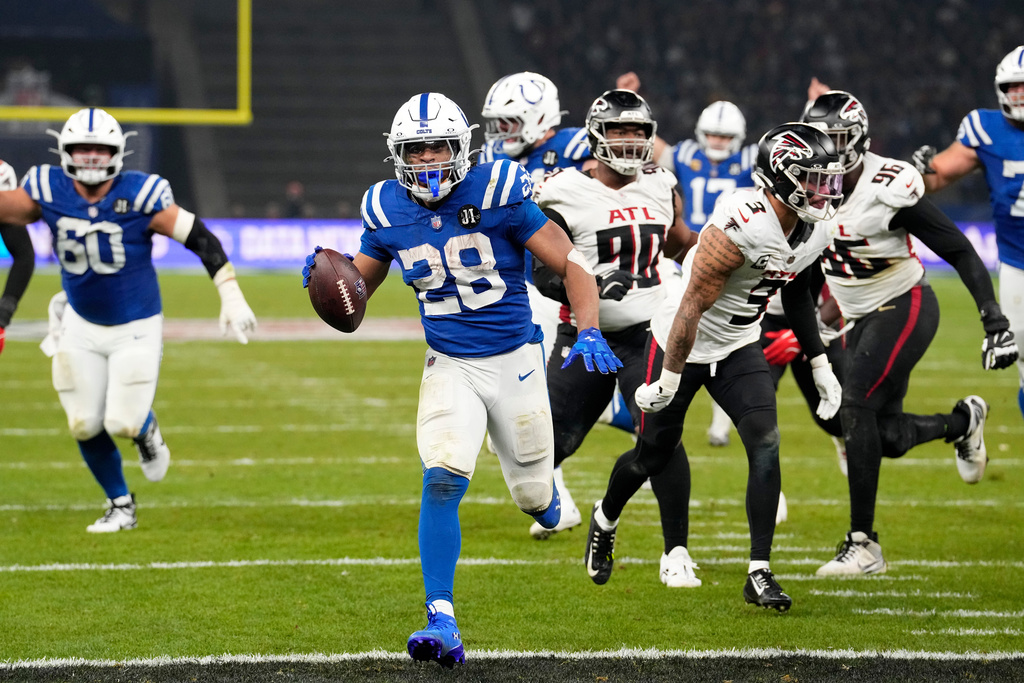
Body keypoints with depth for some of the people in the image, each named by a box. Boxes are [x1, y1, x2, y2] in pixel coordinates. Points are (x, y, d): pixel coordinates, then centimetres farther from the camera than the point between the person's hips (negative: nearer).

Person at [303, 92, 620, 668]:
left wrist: (590, 333, -22)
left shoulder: (497, 194, -14)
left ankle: (544, 493, 51)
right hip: (450, 367, 1)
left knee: (535, 498, 10)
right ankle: (442, 623, -19)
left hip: (516, 360, -1)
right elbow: (358, 285, 12)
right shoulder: (388, 212, -4)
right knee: (442, 481, -21)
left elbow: (570, 263, -9)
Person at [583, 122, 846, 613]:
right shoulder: (740, 226, -32)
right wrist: (669, 380, -21)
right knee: (653, 456, 10)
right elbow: (693, 305, -26)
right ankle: (605, 519, 42)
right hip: (682, 345, -6)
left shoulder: (817, 229, -7)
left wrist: (819, 364, 12)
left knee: (765, 444, -13)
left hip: (738, 348, 6)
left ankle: (759, 573, -9)